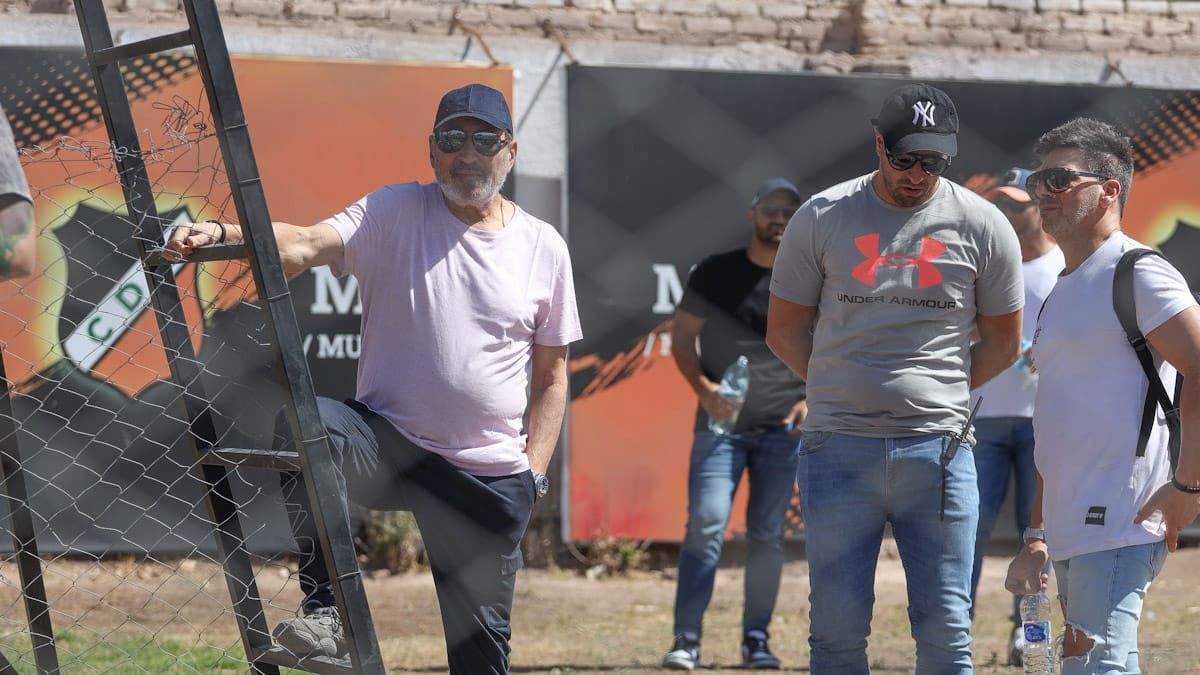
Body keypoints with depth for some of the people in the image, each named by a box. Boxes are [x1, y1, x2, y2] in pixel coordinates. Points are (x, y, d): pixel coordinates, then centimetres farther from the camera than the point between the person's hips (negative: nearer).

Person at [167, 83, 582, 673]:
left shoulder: (543, 247, 6)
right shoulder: (394, 214, 0)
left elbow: (551, 375, 12)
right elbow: (306, 244, -18)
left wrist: (534, 471, 1)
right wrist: (222, 235, -37)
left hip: (490, 476, 2)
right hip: (388, 442, -2)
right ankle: (327, 610, -30)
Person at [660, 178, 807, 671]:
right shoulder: (717, 273, 3)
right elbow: (682, 338, 6)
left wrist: (813, 399, -2)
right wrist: (703, 387, -10)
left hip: (783, 427, 2)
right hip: (721, 422, -2)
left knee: (767, 535, 4)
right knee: (706, 524, -12)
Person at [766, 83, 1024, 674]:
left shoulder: (984, 227, 4)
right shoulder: (821, 218, 3)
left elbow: (1002, 343, 14)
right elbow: (783, 330, 12)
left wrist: (935, 395, 10)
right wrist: (846, 393, 10)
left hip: (938, 450, 0)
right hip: (838, 448, 0)